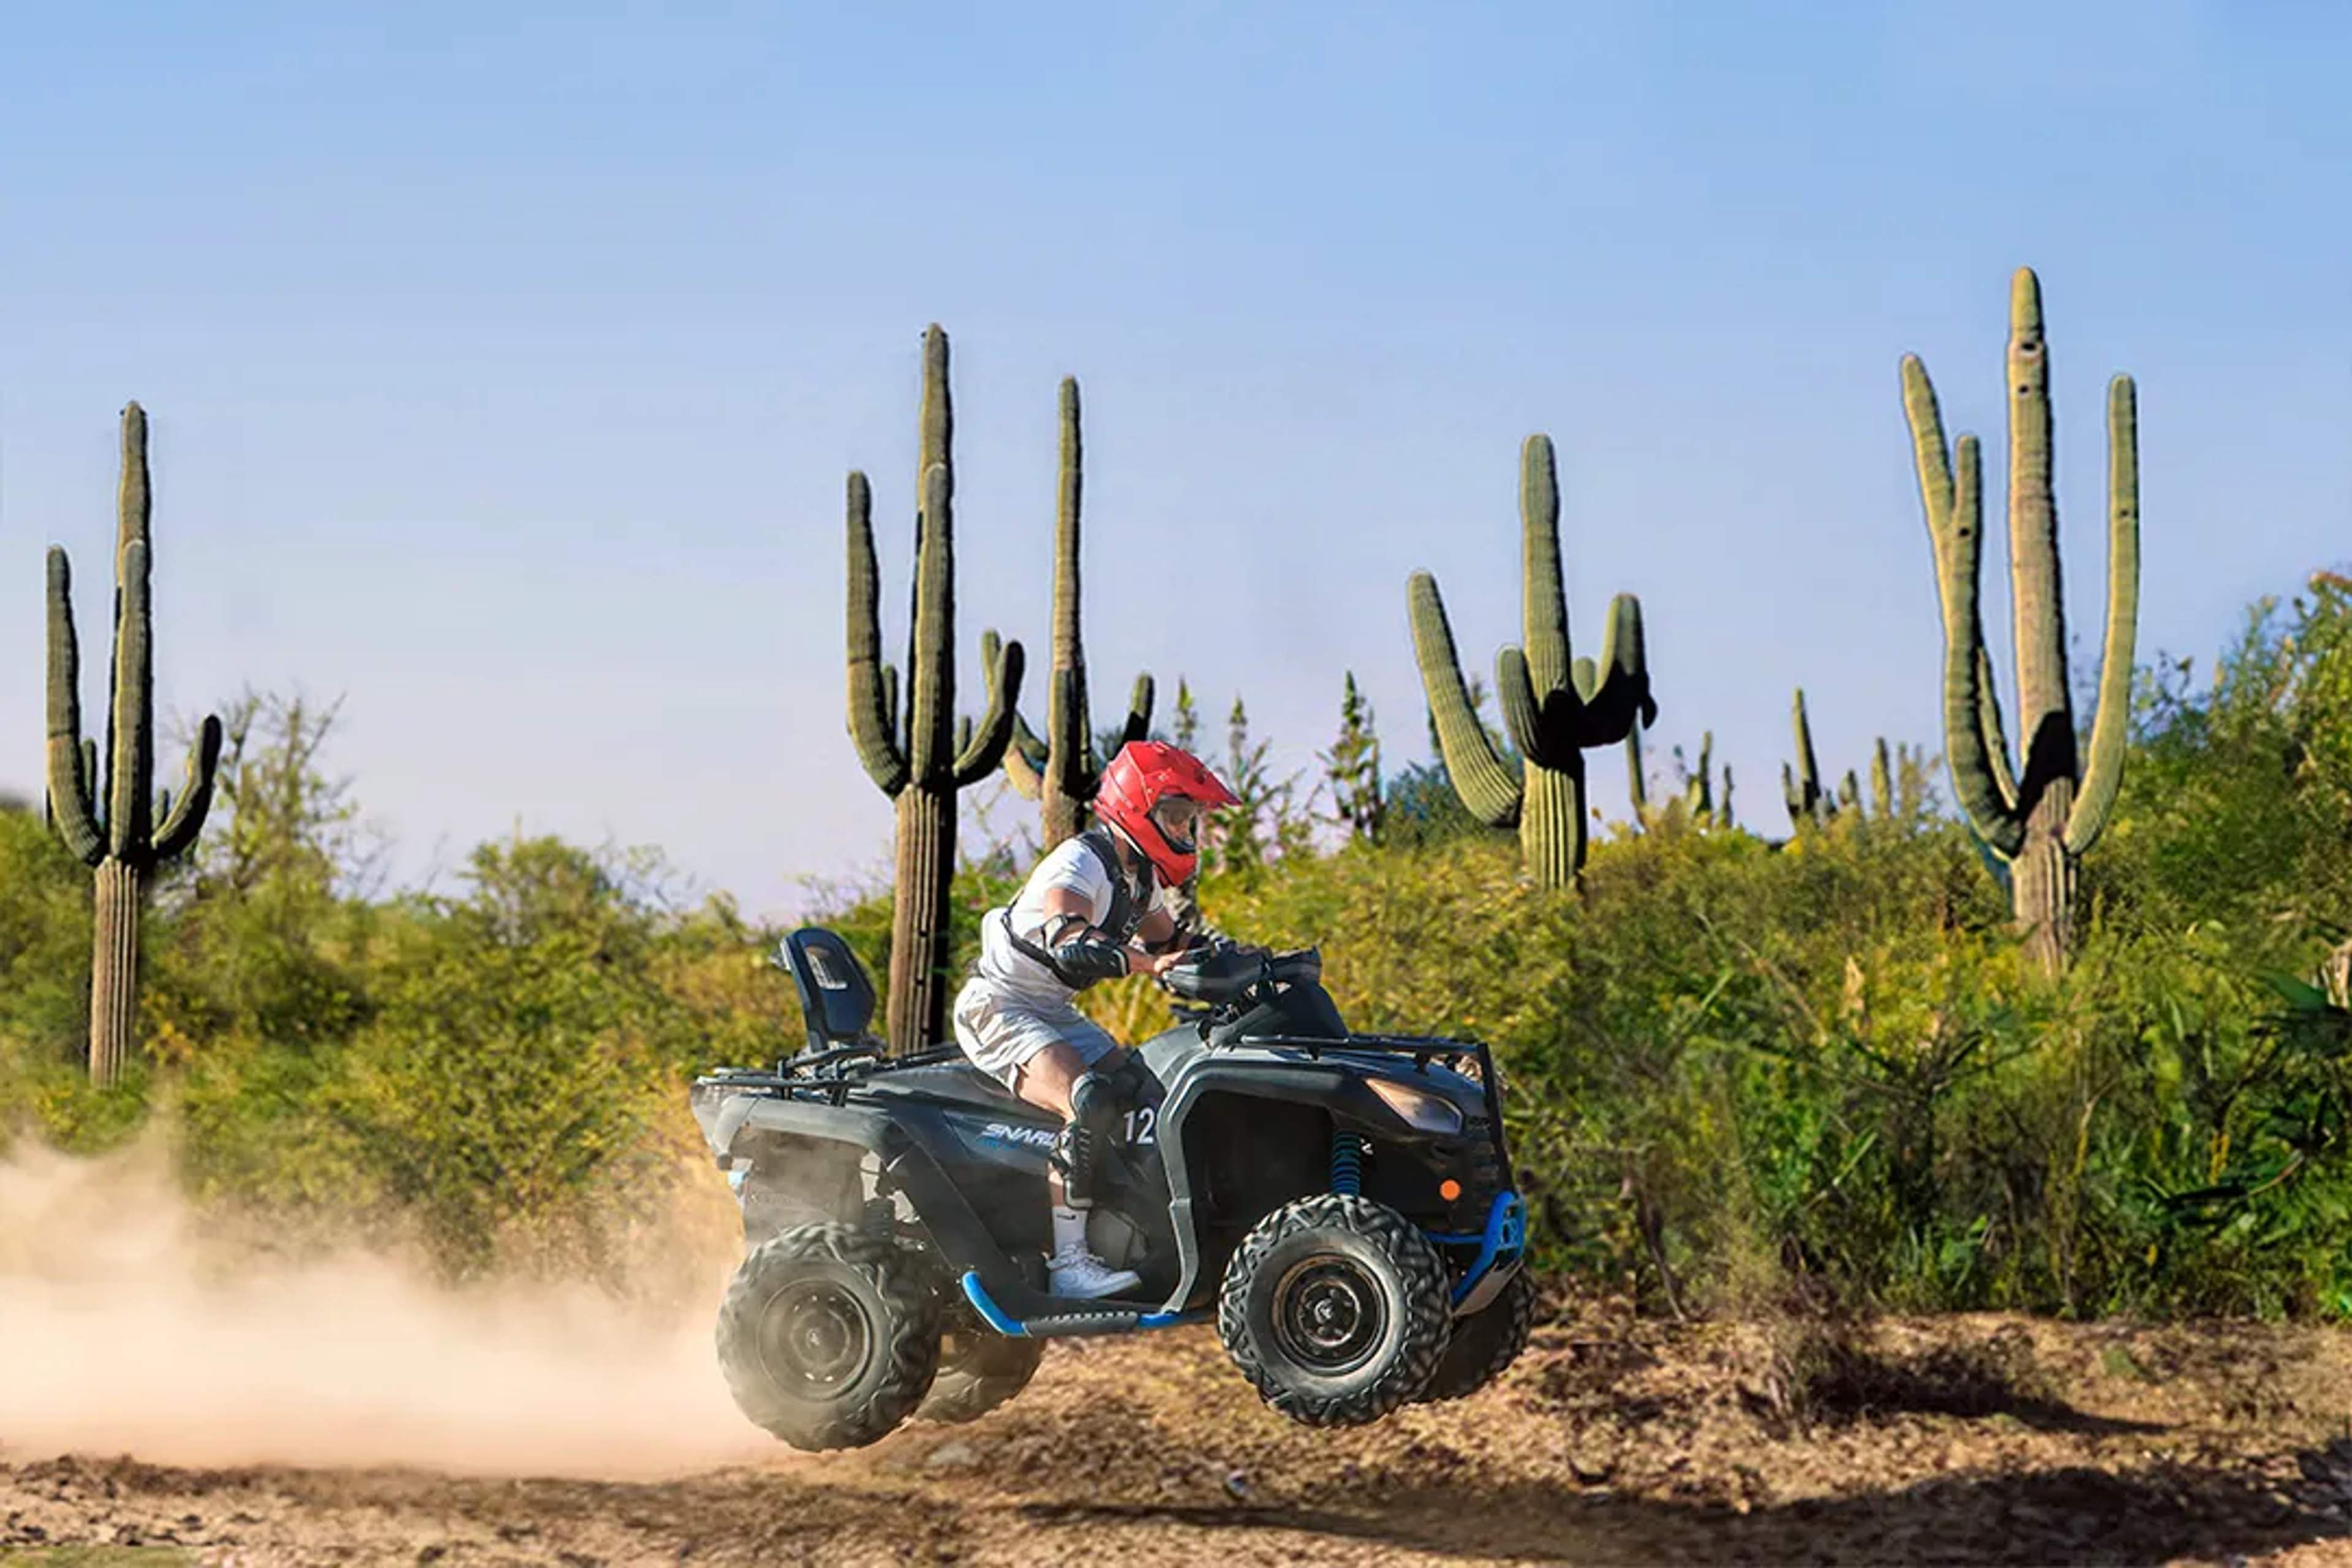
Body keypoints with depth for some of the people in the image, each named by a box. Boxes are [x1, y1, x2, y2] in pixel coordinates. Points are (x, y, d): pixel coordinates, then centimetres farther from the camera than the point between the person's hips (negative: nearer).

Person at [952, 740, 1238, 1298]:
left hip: (1055, 1015, 10)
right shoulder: (1080, 864, -21)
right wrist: (1147, 963, -50)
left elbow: (1172, 943, 23)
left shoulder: (1139, 880, 9)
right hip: (999, 1008, -10)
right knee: (1090, 1106, -29)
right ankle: (1069, 1262, -30)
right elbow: (1071, 945, -39)